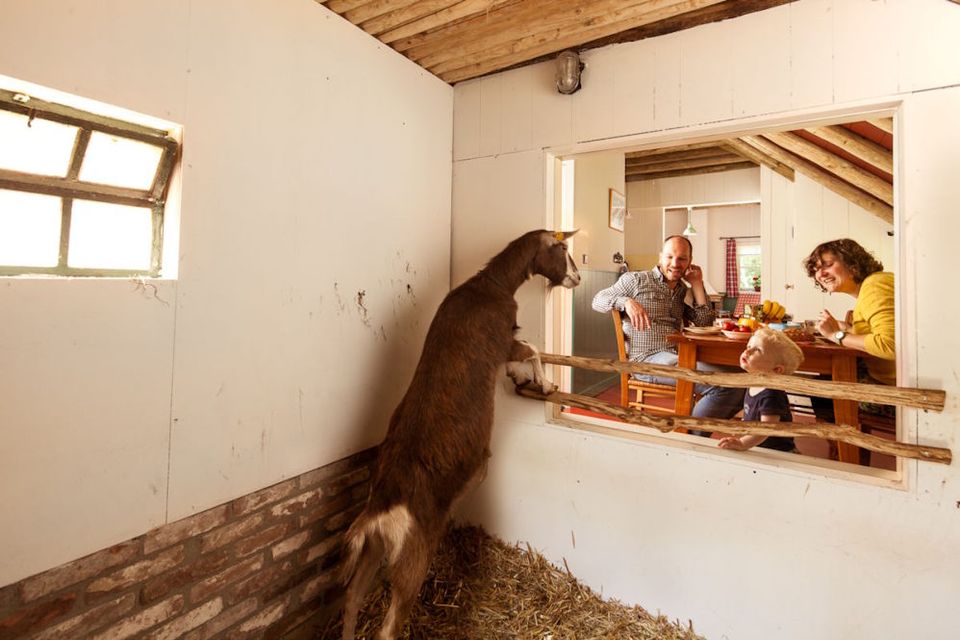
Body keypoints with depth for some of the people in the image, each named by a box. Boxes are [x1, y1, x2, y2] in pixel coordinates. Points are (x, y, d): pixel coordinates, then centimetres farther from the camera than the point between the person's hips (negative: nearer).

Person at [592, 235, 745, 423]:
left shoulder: (683, 291, 22)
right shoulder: (636, 279, 6)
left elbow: (705, 322, 12)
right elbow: (597, 300, 4)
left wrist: (697, 284, 10)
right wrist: (627, 302, -15)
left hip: (677, 357, 7)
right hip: (647, 359, -7)